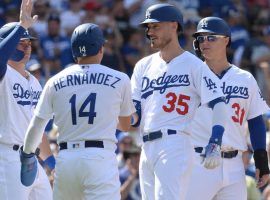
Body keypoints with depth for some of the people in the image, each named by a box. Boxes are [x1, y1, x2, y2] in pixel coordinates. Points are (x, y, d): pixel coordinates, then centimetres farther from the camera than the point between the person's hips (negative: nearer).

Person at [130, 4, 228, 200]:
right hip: (147, 149, 7)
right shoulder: (144, 66, 18)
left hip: (176, 145, -7)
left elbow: (218, 104, -7)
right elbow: (135, 115, 15)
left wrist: (215, 145, -20)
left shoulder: (193, 65, 0)